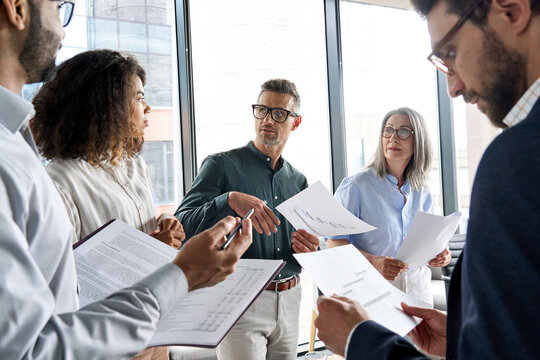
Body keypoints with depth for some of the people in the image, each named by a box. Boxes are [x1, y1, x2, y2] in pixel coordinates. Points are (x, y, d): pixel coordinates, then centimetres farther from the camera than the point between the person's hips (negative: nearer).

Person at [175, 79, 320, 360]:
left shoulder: (298, 182, 11)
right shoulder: (222, 165, -6)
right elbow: (182, 226, -18)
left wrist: (311, 250, -8)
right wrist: (230, 200, -33)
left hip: (288, 302, 6)